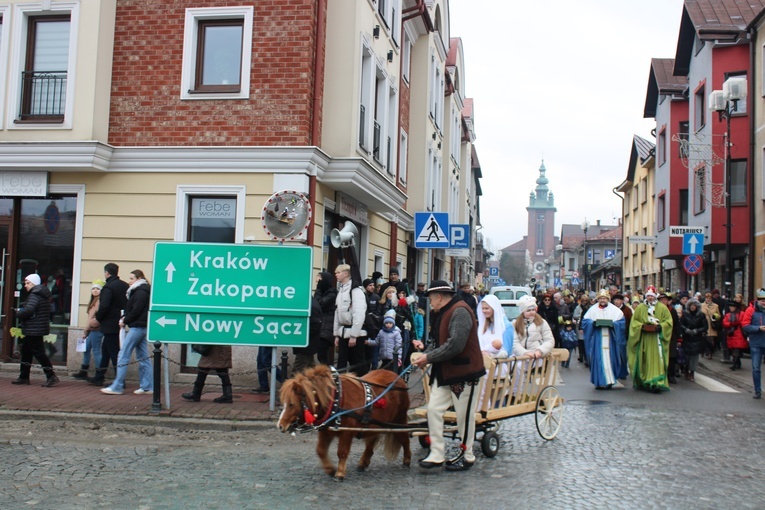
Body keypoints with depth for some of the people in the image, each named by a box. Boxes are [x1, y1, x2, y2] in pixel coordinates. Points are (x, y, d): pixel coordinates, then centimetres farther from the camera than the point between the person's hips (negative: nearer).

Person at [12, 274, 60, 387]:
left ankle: (51, 376, -8)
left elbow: (28, 310, -28)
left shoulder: (34, 295, -16)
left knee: (38, 352, -8)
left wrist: (18, 312, -8)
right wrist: (21, 311, 6)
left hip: (34, 330, -11)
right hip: (34, 330, 11)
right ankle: (24, 377, 22)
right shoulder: (42, 295, 15)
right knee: (26, 351, 16)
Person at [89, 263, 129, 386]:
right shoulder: (125, 286, 8)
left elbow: (104, 306, -22)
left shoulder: (108, 287, -16)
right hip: (120, 323, 8)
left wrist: (97, 318, -7)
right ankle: (99, 377, 27)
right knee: (105, 349, 19)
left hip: (110, 325, -8)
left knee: (114, 352, -3)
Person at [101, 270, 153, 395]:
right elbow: (131, 309, 17)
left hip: (137, 327, -10)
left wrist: (125, 321, -7)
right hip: (142, 327, 10)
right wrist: (124, 319, 2)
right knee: (143, 357, 10)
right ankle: (148, 386, 11)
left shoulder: (141, 292, -12)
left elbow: (136, 311, -19)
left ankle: (117, 387, -5)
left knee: (123, 355, -7)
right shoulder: (141, 290, 18)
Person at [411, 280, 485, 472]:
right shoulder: (444, 313, 12)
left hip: (464, 373, -9)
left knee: (464, 416, 3)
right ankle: (436, 454, 10)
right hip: (444, 373, 10)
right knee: (433, 409, 4)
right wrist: (426, 349, 0)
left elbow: (454, 345, -27)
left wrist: (429, 357, -21)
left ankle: (466, 456, 18)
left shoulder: (460, 312, -19)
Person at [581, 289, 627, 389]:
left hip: (610, 338, 0)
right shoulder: (593, 309, 11)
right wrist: (593, 323, -12)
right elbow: (585, 321, 7)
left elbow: (621, 322, 3)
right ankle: (599, 381, 2)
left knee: (609, 358, -3)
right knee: (598, 360, -4)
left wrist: (613, 324, -15)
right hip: (597, 339, 0)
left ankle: (609, 380, 6)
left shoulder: (614, 309, 9)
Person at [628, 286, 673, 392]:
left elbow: (668, 321, 3)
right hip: (643, 339, 2)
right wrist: (641, 326, -10)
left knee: (656, 360, -8)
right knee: (643, 360, 5)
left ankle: (656, 383, -13)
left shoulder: (662, 308, 6)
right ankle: (642, 381, 16)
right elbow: (634, 321, 8)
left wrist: (660, 326, -13)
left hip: (657, 338, -1)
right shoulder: (640, 308, 10)